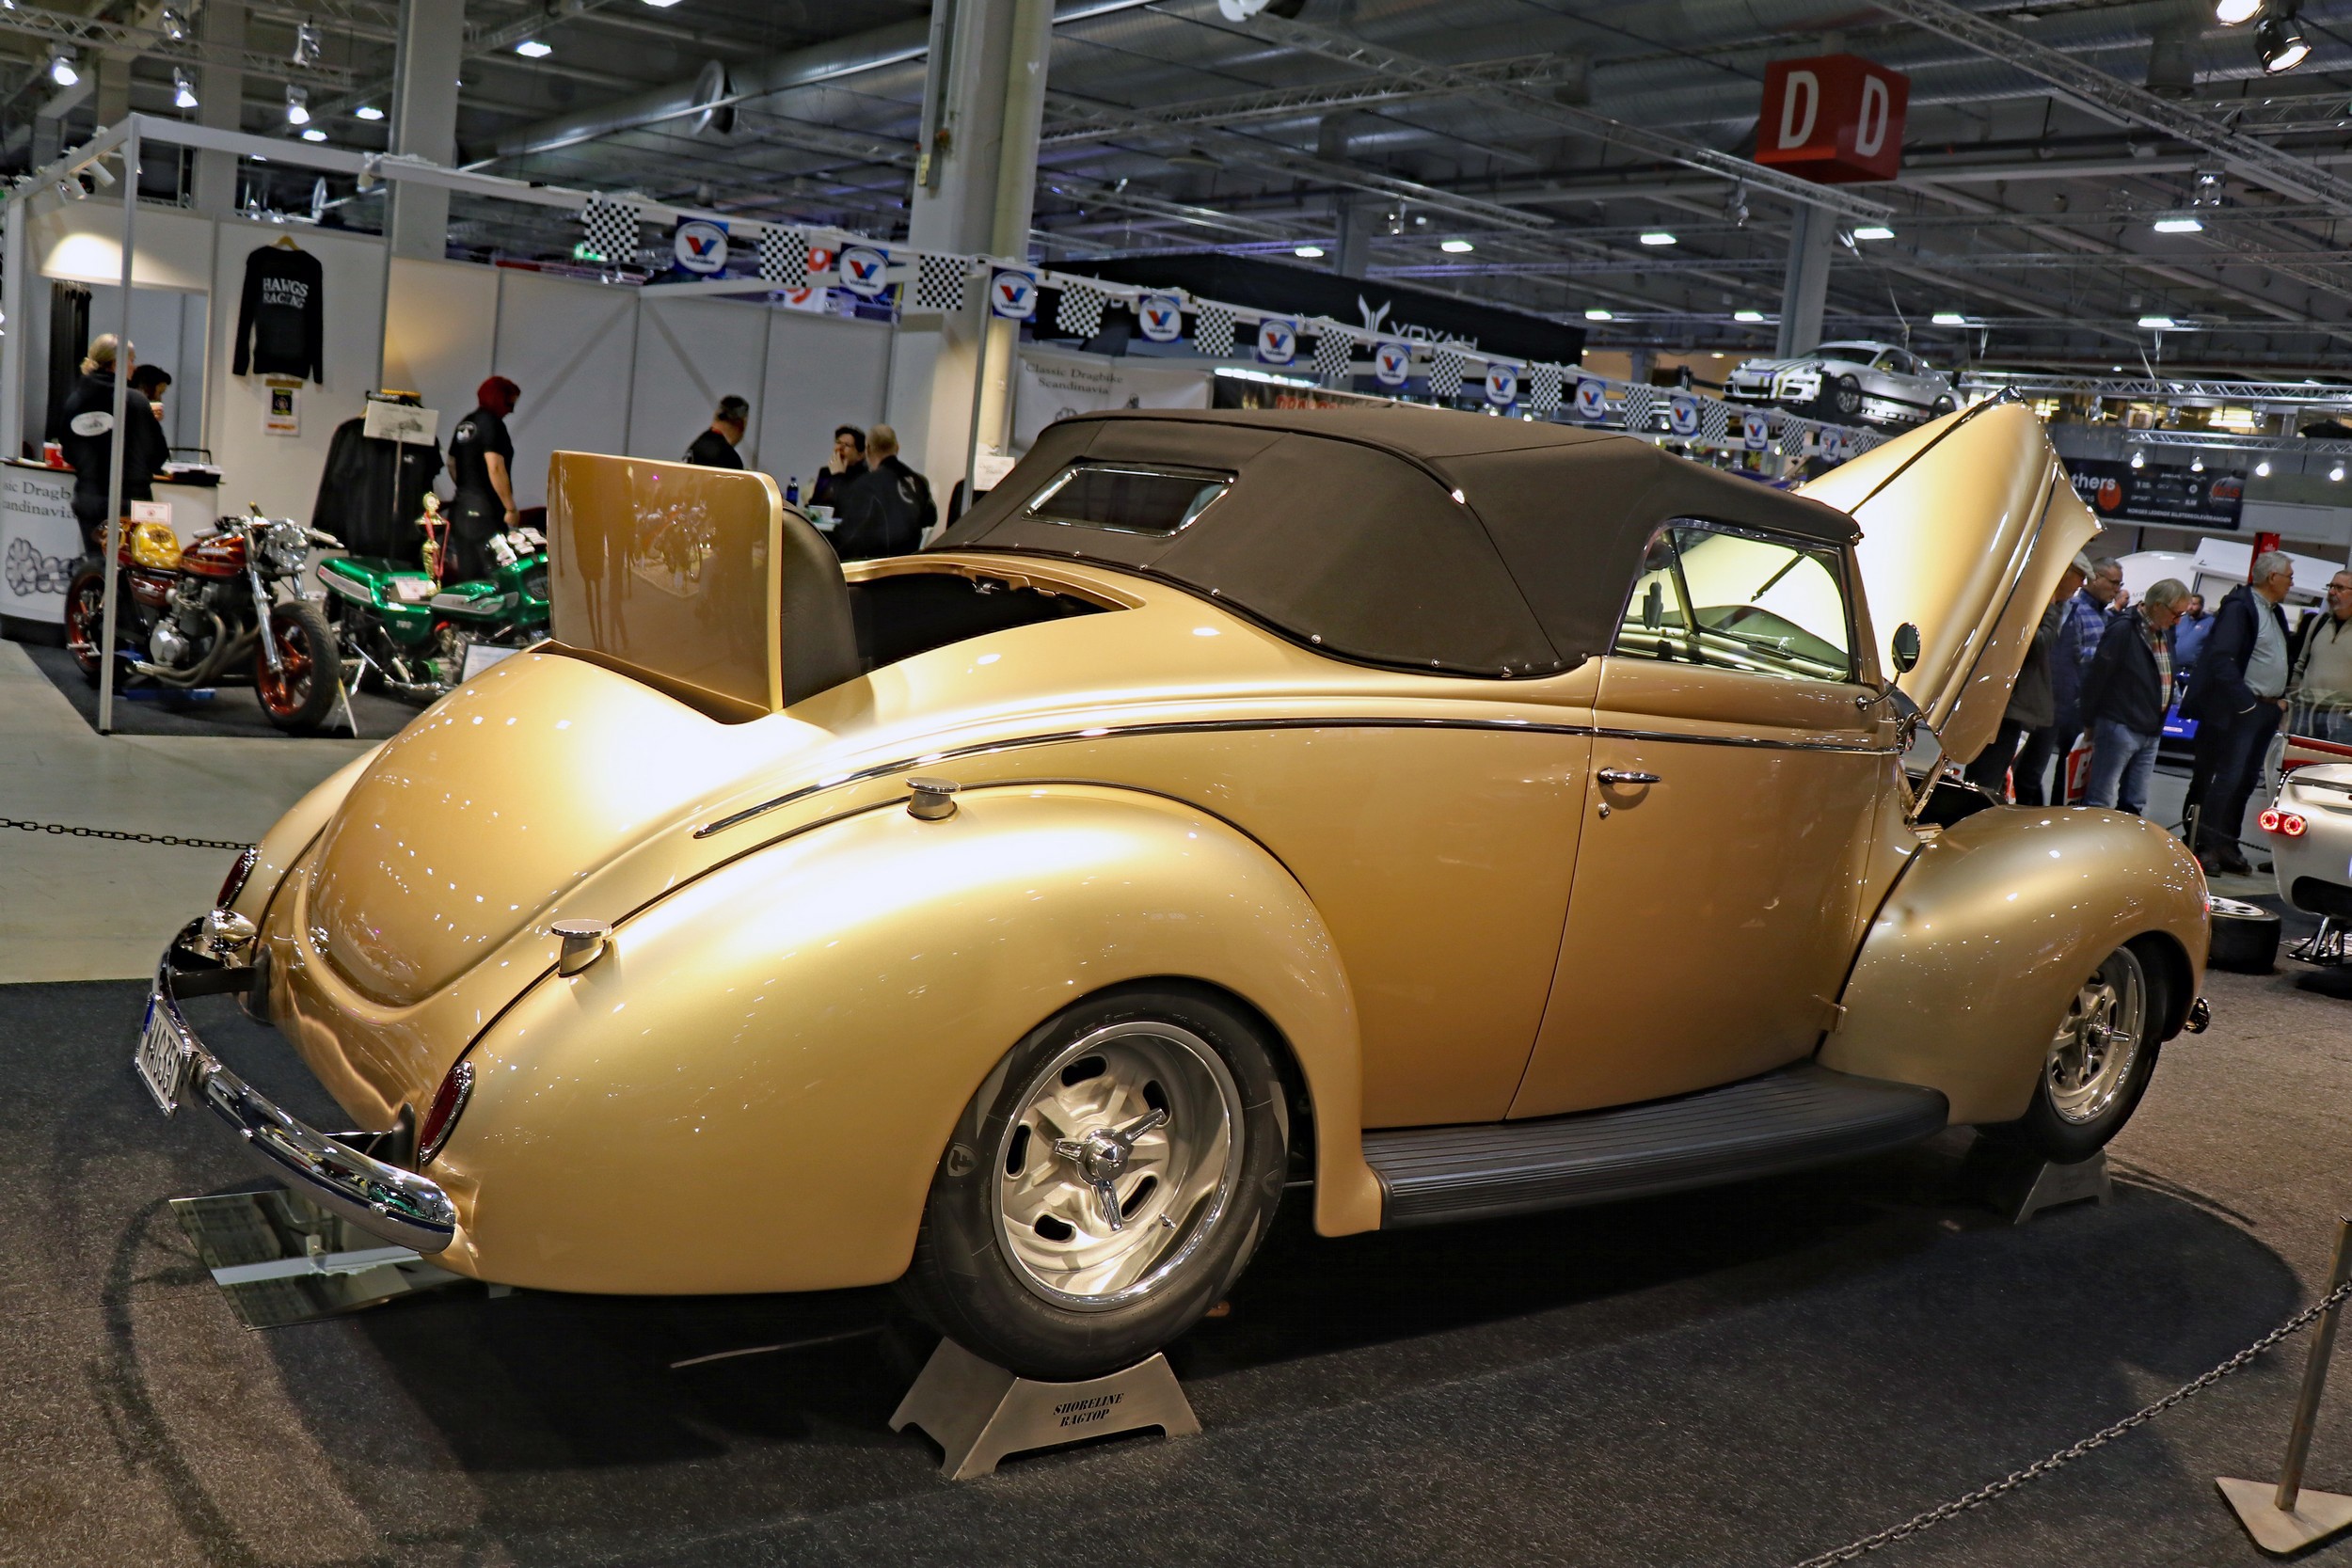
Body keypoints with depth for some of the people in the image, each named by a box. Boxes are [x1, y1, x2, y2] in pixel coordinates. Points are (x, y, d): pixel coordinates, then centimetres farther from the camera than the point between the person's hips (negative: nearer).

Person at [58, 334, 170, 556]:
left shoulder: (73, 400, 4)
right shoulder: (134, 400, -11)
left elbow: (69, 454, 10)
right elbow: (157, 453, -9)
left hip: (87, 501, 5)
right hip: (129, 500, -5)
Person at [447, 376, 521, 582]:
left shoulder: (465, 424, 16)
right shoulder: (492, 424, -12)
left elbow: (452, 464, 23)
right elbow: (495, 469, -20)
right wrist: (510, 508, -17)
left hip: (461, 507, 9)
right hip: (486, 509, -9)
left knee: (466, 573, 11)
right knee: (492, 571, -9)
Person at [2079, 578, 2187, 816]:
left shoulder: (2165, 632, 10)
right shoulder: (2123, 629, -14)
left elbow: (2165, 679, 19)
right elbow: (2096, 677, -14)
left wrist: (2157, 724, 16)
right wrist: (2090, 722, -7)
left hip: (2151, 732, 8)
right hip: (2119, 727, -8)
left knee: (2134, 805, 11)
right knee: (2101, 803, -6)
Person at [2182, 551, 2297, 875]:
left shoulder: (2275, 613, 18)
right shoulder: (2239, 606, -11)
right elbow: (2221, 658, -19)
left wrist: (2281, 699, 12)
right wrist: (2244, 702, -19)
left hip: (2267, 711, 9)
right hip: (2241, 711, -9)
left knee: (2245, 782, 10)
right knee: (2226, 779, -10)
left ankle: (2226, 846, 15)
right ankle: (2206, 848, -6)